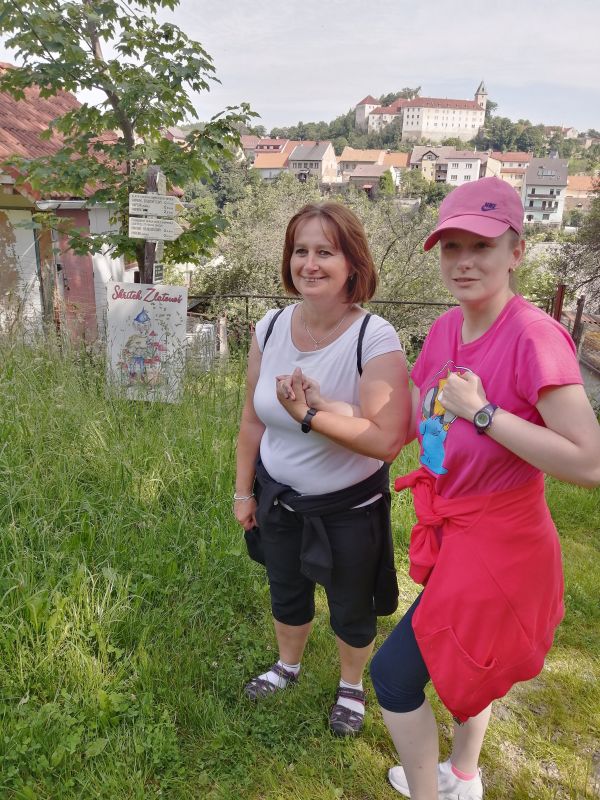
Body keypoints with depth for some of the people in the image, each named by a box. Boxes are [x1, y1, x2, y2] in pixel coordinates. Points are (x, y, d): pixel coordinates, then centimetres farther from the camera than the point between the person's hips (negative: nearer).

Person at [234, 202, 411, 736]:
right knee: (286, 594, 27)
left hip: (349, 510, -4)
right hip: (279, 500, 5)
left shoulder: (375, 339, -24)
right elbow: (253, 419, 1)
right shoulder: (270, 329, -8)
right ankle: (288, 666, 58)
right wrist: (244, 490, 7)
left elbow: (387, 440, -32)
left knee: (351, 609, 20)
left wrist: (309, 413, -32)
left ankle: (352, 686, 51)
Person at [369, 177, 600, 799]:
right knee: (465, 661, 27)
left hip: (497, 547, -8)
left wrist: (483, 411, -28)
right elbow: (407, 424, 8)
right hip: (453, 531, 8)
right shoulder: (446, 329, -2)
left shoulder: (533, 336, -25)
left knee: (394, 673, 3)